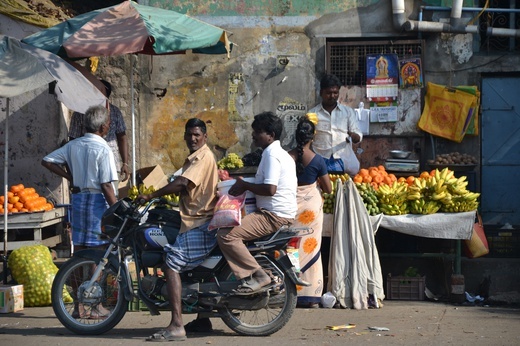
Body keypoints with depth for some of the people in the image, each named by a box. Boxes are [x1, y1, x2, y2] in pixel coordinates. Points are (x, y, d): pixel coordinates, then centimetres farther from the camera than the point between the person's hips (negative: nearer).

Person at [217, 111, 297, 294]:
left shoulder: (271, 154, -15)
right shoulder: (282, 153, 18)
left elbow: (270, 189, -25)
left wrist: (245, 186, -12)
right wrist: (246, 185, 14)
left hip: (273, 216, -11)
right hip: (282, 213, 11)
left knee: (226, 235, -20)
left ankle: (257, 275, -16)